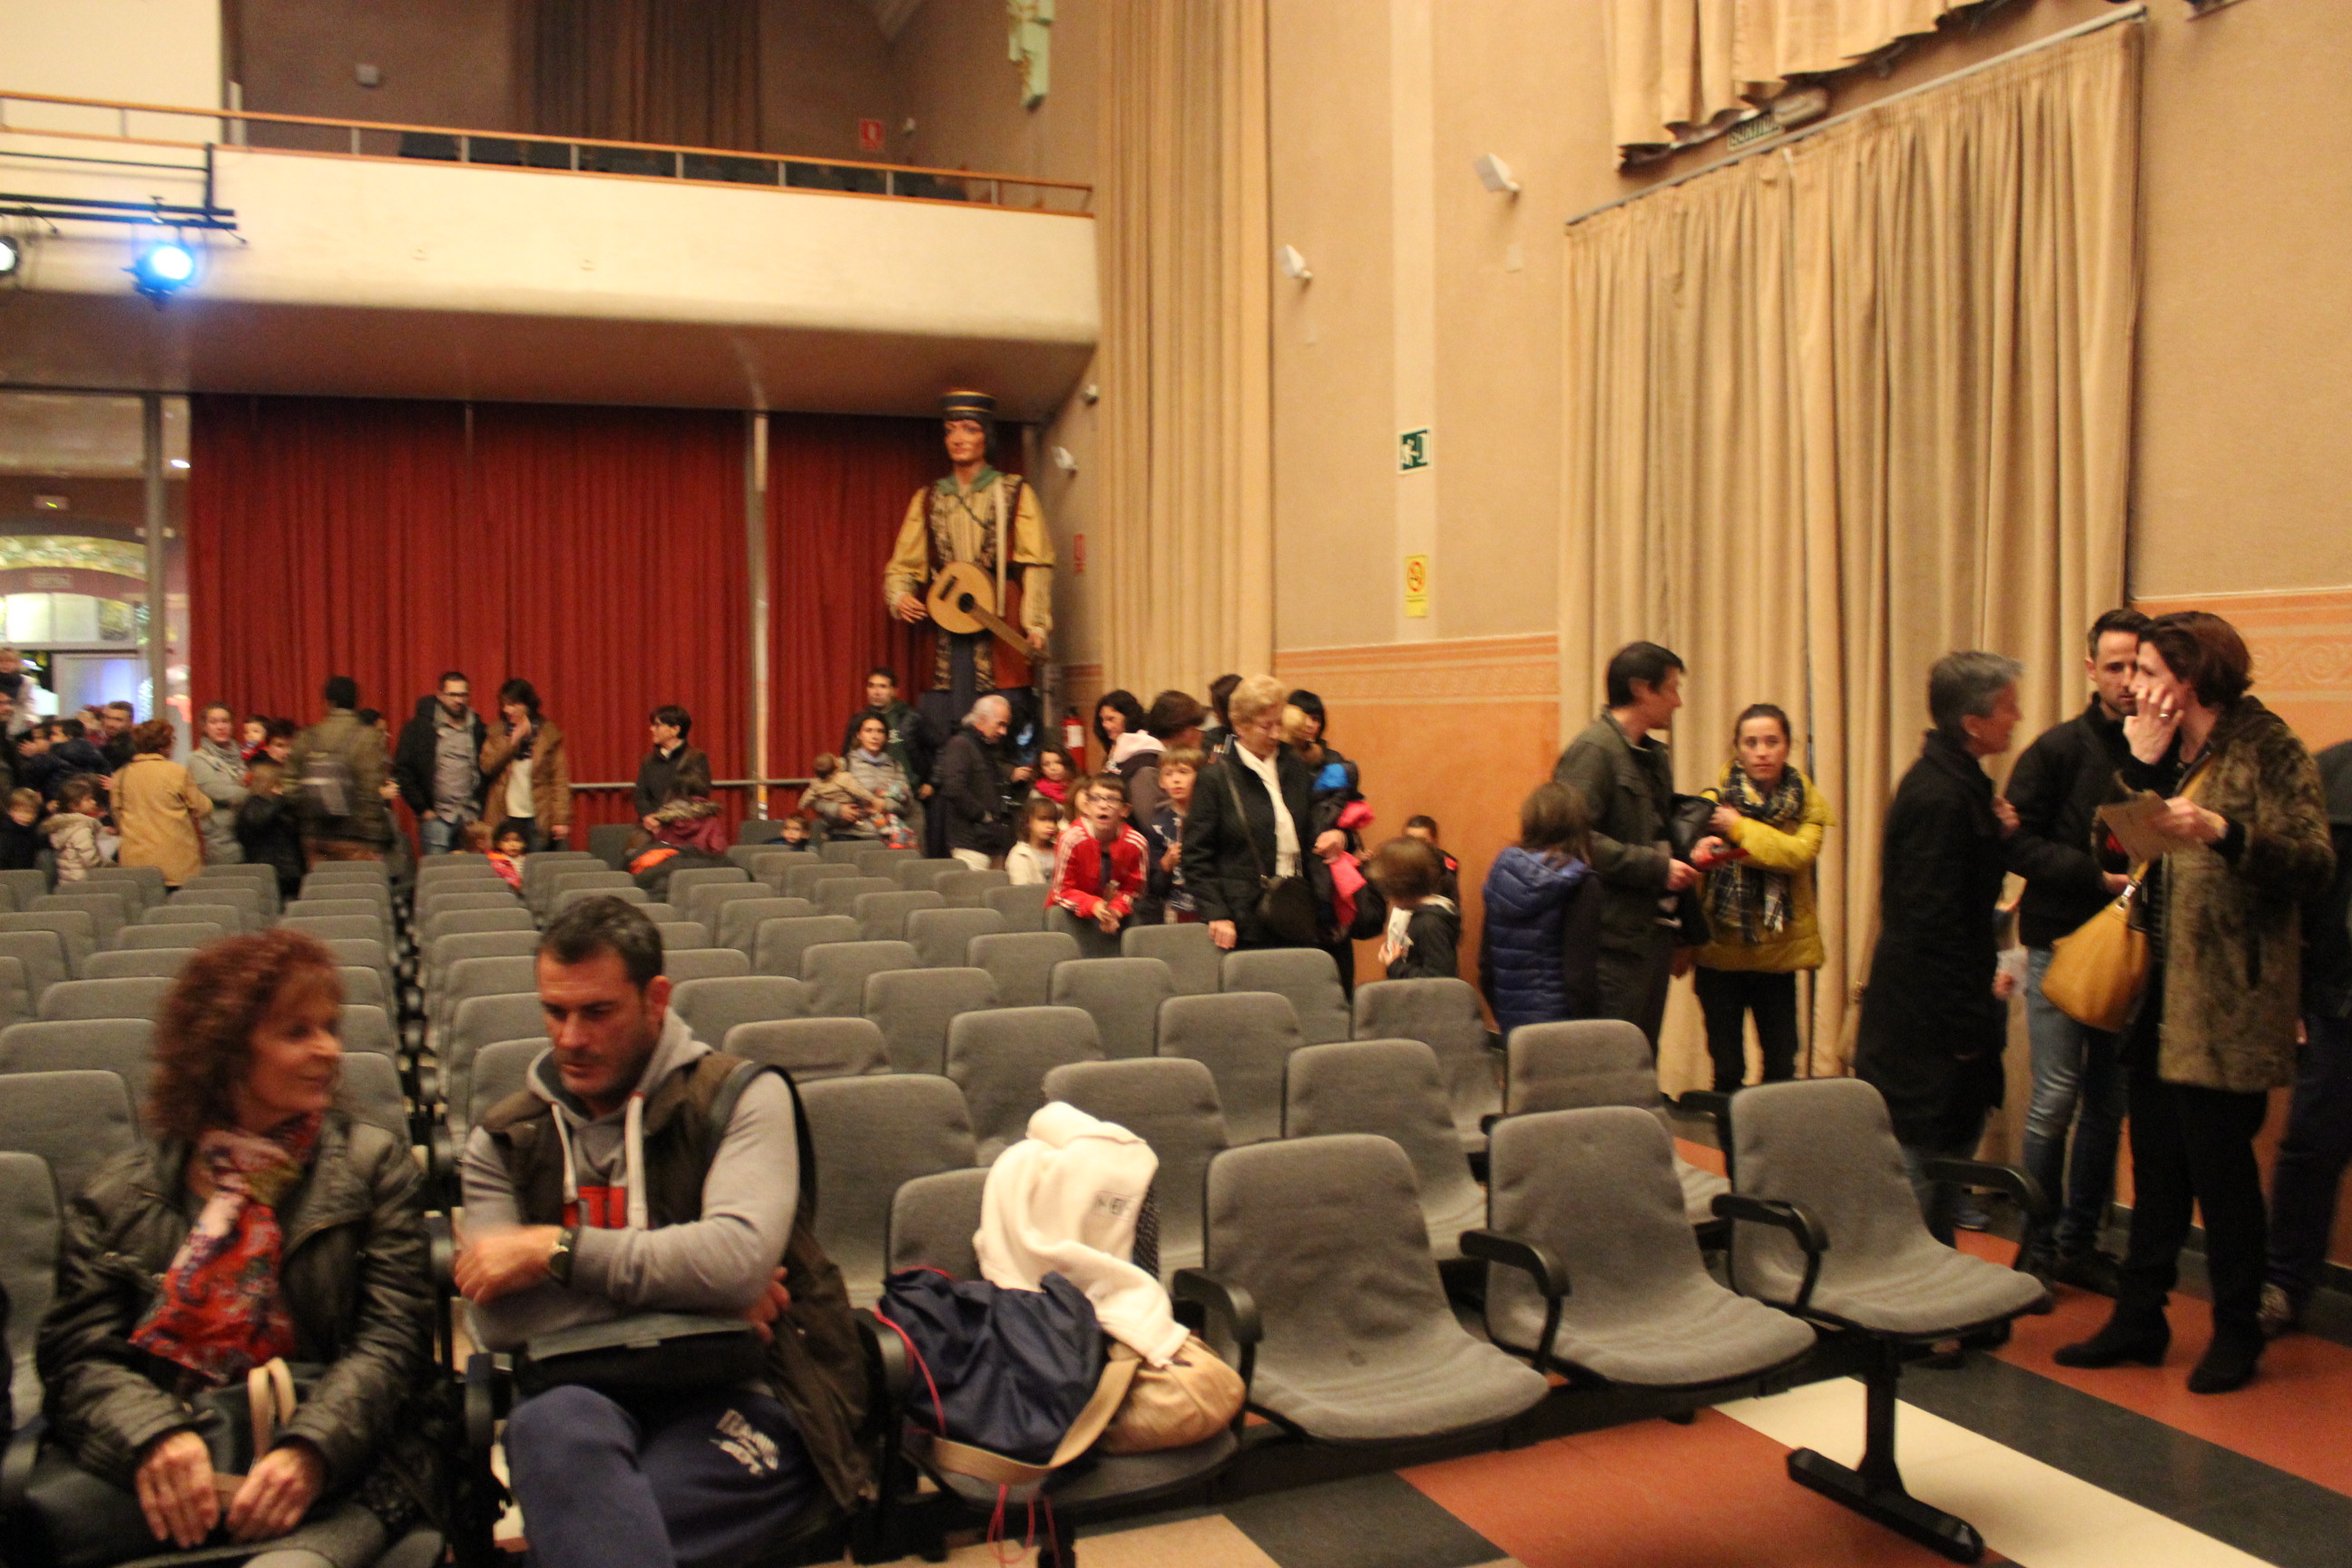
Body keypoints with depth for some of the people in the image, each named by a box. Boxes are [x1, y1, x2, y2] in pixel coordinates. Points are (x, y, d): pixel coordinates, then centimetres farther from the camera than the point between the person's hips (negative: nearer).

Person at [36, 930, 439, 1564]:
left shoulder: (376, 1166, 11)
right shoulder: (119, 1196, 15)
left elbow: (390, 1342, 2)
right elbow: (79, 1353, 5)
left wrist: (309, 1450, -16)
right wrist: (153, 1435, -17)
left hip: (335, 1469, -3)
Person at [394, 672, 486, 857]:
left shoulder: (478, 729, 11)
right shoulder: (419, 728, 3)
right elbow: (402, 771, 1)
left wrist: (482, 811, 6)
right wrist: (422, 809, -4)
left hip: (471, 819, 3)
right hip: (437, 817, -3)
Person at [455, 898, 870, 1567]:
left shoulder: (740, 1096, 2)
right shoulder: (504, 1139, 13)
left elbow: (739, 1257, -17)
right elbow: (498, 1317, -1)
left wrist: (557, 1251, -10)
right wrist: (688, 1286, -8)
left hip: (746, 1393, -4)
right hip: (590, 1393, 4)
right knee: (549, 1423, -34)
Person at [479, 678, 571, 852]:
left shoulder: (548, 734, 2)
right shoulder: (497, 732, 10)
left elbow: (560, 780, -2)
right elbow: (487, 765, -5)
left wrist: (561, 819, -9)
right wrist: (513, 739, -10)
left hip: (538, 819, -2)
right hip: (505, 818, 2)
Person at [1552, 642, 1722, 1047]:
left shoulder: (1654, 754, 17)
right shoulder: (1592, 750, -13)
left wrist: (1689, 847, 7)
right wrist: (1658, 866, -19)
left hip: (1655, 927, 9)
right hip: (1616, 936, -9)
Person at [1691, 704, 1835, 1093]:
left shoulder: (1807, 801, 3)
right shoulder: (1714, 801, -4)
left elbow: (1801, 853, -17)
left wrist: (1740, 829, -18)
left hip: (1780, 952, 2)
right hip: (1721, 953, -2)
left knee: (1782, 1066, 8)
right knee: (1727, 1070, 4)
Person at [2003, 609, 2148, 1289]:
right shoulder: (2059, 748, -4)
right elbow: (2020, 843, -7)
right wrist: (2098, 878, -15)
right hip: (2061, 941, -3)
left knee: (2109, 1102, 10)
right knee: (2056, 1099, -1)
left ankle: (2079, 1244, 23)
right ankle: (2039, 1247, 11)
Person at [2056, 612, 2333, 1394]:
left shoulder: (2266, 747, -9)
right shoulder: (2171, 750, 12)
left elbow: (2314, 864, -16)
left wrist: (2222, 831, -30)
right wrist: (2141, 764, -4)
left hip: (2225, 1000, -7)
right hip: (2160, 988, 7)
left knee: (2219, 1163, 2)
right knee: (2156, 1162, 13)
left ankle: (2237, 1335, 19)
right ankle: (2138, 1318, 23)